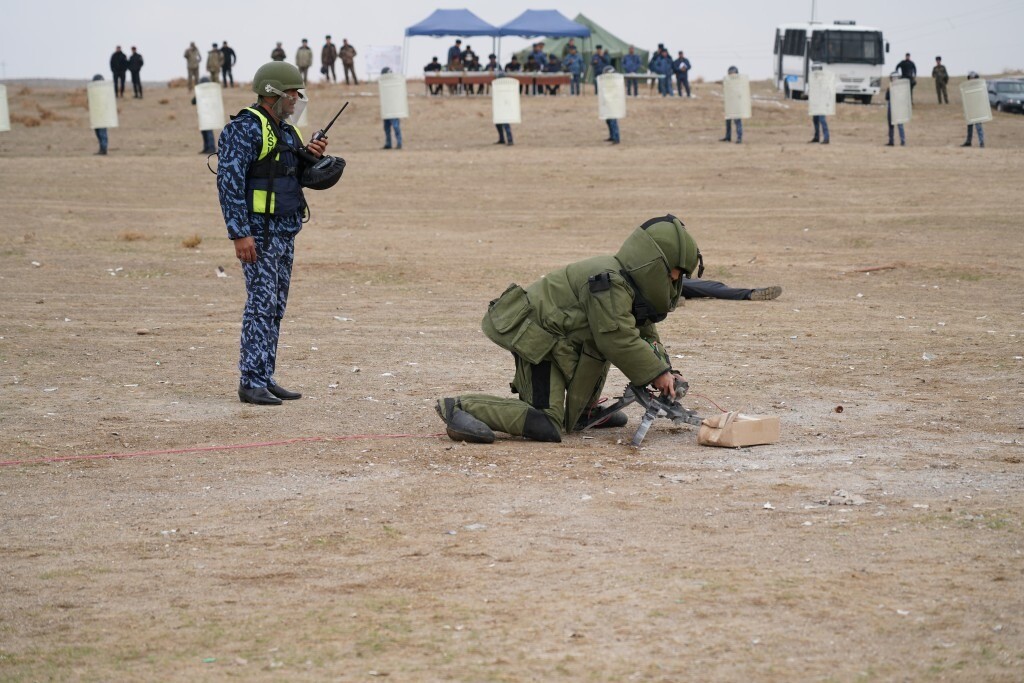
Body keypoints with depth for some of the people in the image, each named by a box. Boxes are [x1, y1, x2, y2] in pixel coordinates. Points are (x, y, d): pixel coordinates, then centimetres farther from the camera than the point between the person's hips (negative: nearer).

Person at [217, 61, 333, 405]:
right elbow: (229, 181, -19)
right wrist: (240, 234, -23)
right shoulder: (245, 129, -14)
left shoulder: (285, 130, 14)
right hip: (259, 232, -9)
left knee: (276, 308, 10)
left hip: (286, 231, 9)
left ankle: (265, 378, 15)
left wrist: (311, 157, 3)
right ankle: (250, 383, -8)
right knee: (261, 305, -10)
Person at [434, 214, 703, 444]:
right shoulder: (610, 285, -22)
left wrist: (662, 369, 4)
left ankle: (583, 412, 24)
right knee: (547, 426, -19)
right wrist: (657, 373, -12)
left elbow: (646, 331, 18)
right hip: (535, 338, -11)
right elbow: (620, 341, -23)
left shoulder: (629, 282, 12)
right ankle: (461, 408, -20)